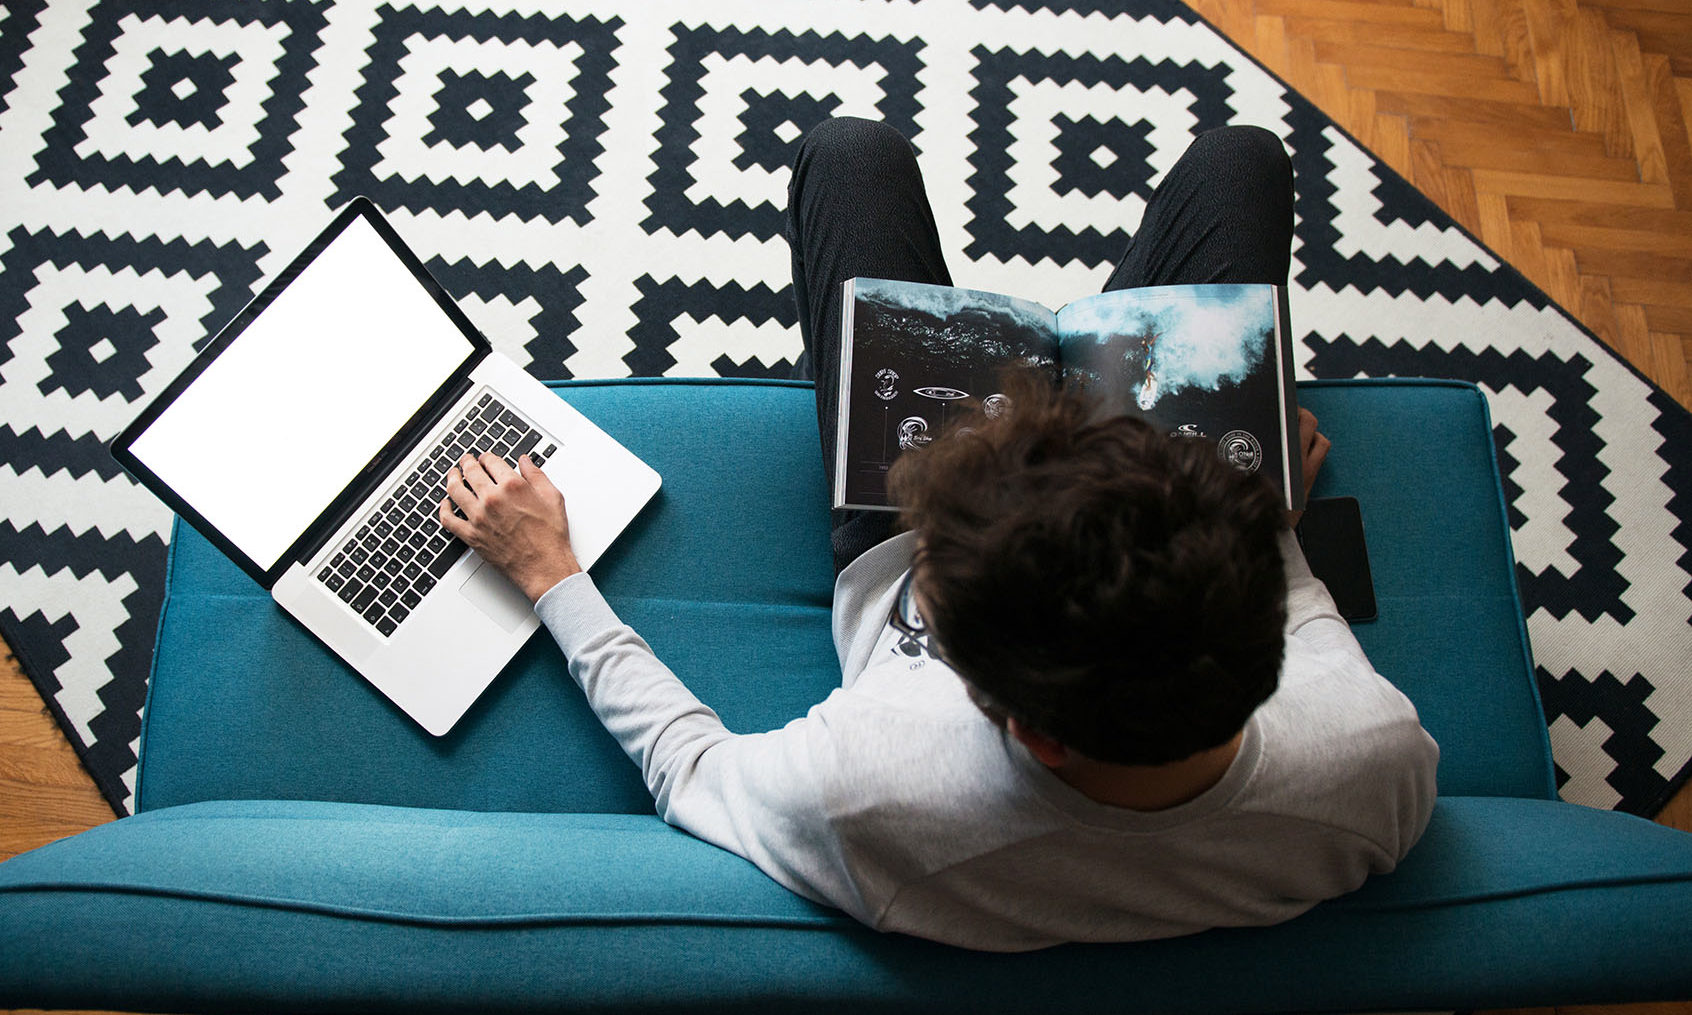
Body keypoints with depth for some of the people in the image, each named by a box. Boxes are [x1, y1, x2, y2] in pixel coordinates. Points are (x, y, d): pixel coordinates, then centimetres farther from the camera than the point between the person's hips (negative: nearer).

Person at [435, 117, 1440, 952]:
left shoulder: (863, 796, -46)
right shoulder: (1386, 764, -38)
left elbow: (688, 766, -23)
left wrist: (551, 571, -13)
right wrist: (1272, 529, 2)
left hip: (881, 578, -1)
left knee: (851, 152, 10)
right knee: (1238, 154, 13)